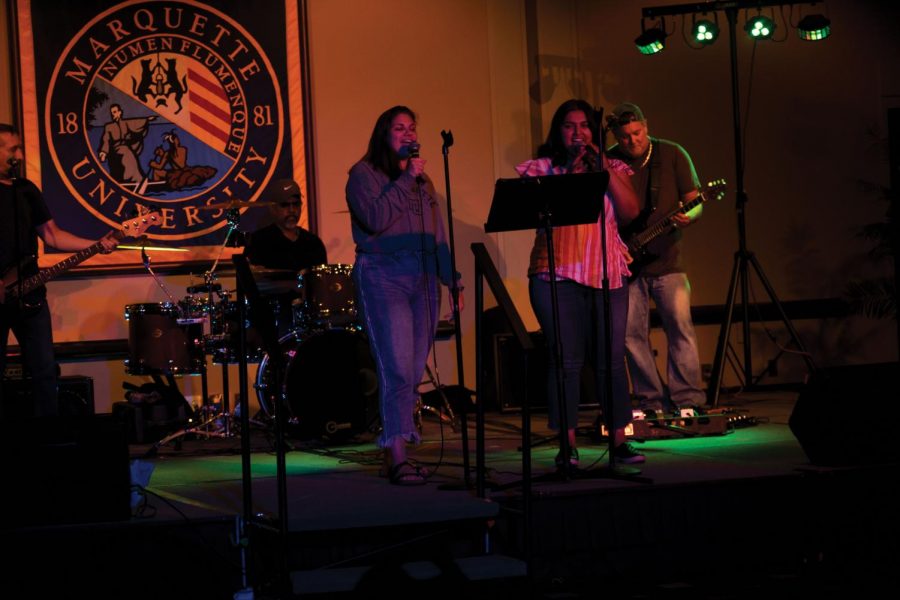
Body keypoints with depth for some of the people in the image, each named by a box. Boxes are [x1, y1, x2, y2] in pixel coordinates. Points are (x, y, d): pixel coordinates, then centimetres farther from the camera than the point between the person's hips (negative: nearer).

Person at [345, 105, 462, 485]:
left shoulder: (421, 180, 21)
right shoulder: (364, 173, 2)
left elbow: (437, 236, 22)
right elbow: (375, 220, -14)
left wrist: (452, 280, 16)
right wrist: (405, 180, -11)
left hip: (422, 280, 6)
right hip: (382, 278, -6)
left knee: (414, 371, 3)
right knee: (397, 369, -14)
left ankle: (393, 453, 8)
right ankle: (397, 457, -14)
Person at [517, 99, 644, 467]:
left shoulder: (613, 169, 14)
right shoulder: (541, 169, 7)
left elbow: (630, 213, 0)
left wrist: (605, 170, -6)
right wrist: (570, 172, -10)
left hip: (609, 275, 2)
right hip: (558, 275, -2)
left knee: (611, 359, 2)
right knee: (566, 360, -5)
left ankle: (619, 440, 8)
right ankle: (567, 444, -1)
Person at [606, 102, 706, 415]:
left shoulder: (672, 155, 0)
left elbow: (694, 201, 0)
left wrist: (688, 217, -22)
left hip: (666, 260, -2)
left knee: (680, 327, -8)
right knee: (631, 334, 1)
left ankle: (688, 401, -3)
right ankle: (651, 403, 10)